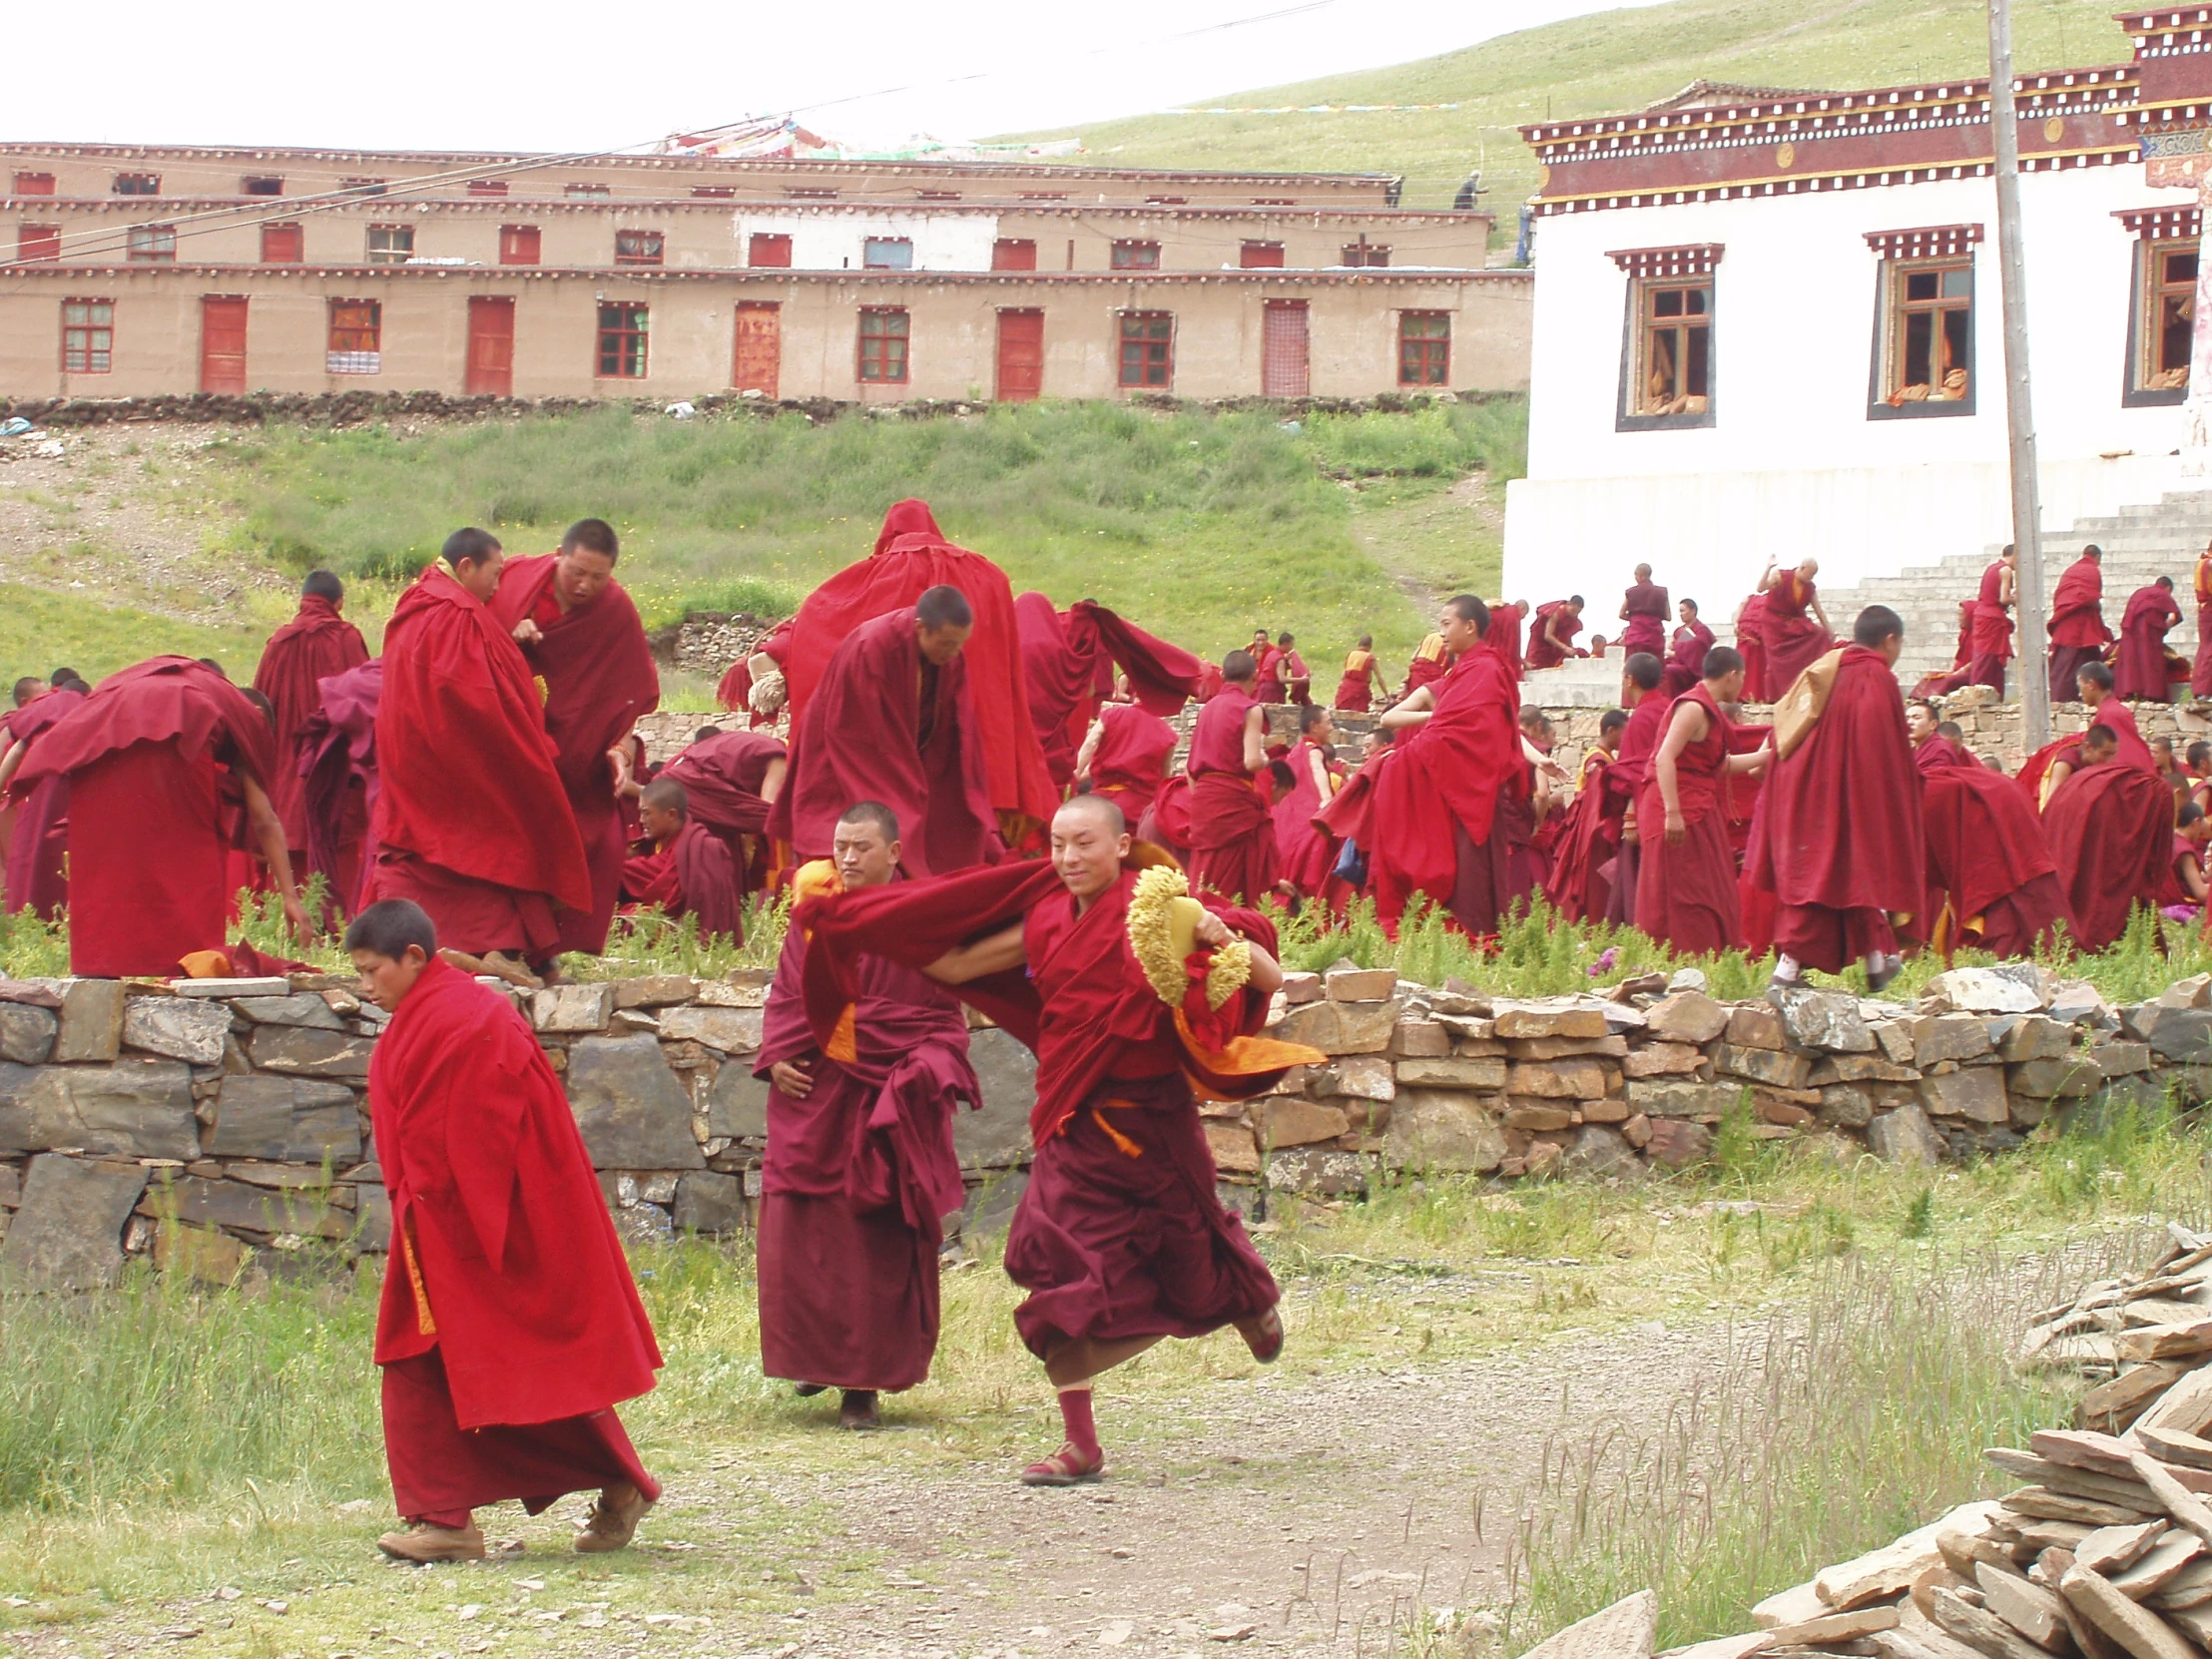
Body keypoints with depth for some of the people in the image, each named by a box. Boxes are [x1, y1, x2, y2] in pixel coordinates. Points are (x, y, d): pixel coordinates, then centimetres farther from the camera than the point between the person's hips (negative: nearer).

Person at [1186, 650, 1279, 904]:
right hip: (1234, 798, -6)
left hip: (1203, 798, 6)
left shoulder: (1207, 709, 12)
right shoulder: (1250, 709, -7)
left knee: (1209, 878, 10)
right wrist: (1265, 759, 3)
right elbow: (1252, 762, -17)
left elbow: (1191, 767, 14)